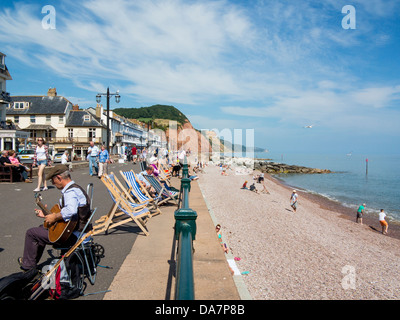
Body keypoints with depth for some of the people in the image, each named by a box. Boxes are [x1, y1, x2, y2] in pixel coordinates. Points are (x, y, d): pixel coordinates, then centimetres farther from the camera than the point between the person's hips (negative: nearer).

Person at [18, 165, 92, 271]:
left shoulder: (70, 192, -22)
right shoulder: (75, 188, 13)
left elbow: (70, 210, -42)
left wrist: (54, 217, -26)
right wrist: (46, 215, 21)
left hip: (73, 236, -11)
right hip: (79, 232, 11)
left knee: (31, 233, 1)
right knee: (41, 229, 28)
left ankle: (28, 265, 23)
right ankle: (32, 262, 43)